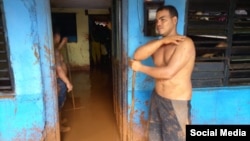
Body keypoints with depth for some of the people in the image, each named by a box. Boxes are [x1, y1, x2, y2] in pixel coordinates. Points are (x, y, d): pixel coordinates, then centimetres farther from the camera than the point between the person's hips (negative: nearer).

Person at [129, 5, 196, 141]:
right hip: (157, 98, 7)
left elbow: (168, 72, -26)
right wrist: (162, 41, -21)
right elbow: (137, 55, -12)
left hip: (176, 103, -7)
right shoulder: (157, 43, 6)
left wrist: (141, 68, -14)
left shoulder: (185, 43, -17)